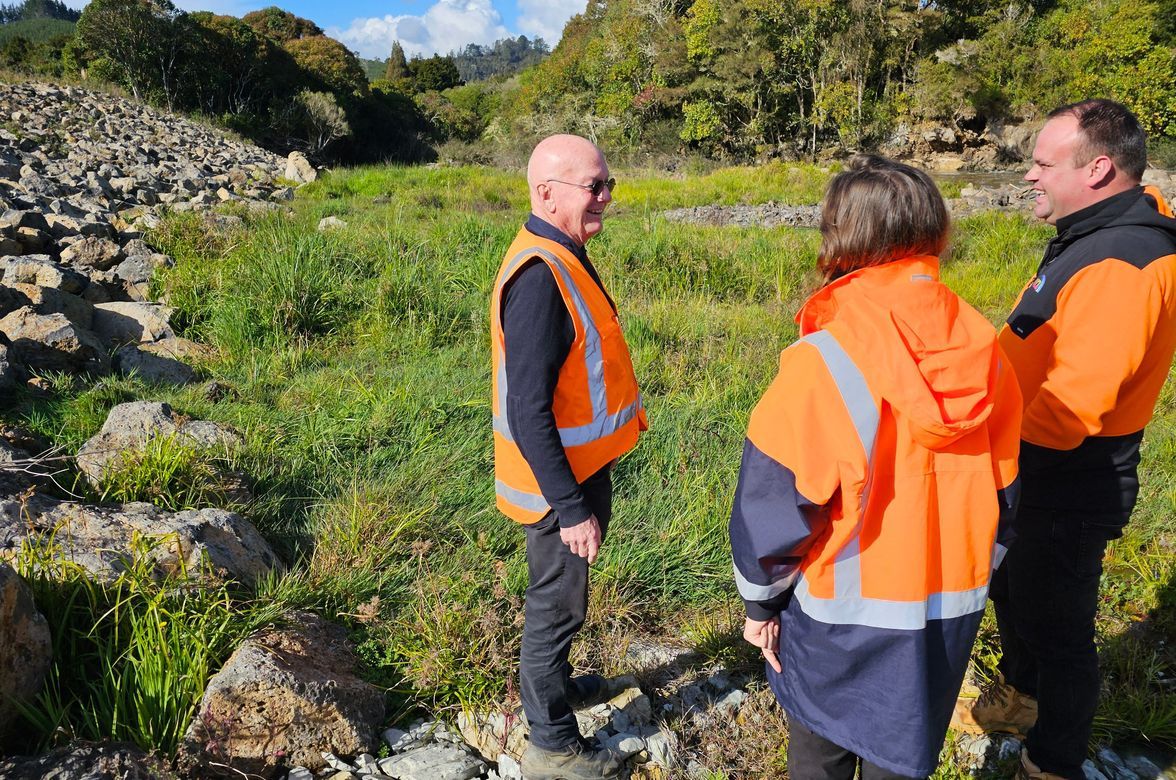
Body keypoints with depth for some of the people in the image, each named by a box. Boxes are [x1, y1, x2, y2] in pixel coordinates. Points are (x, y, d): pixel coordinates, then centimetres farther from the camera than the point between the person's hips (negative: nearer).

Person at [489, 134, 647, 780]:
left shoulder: (563, 258, 5)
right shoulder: (539, 278, -26)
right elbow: (528, 412, -28)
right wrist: (571, 508, -24)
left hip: (579, 467, 9)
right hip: (560, 481, -9)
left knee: (559, 598, 26)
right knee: (557, 603, 8)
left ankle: (552, 682, 49)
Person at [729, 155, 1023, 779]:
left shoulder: (822, 362, -24)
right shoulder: (984, 352, -7)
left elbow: (776, 500, -18)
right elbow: (1001, 487, 4)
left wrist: (759, 600, -2)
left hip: (841, 616, -4)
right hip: (951, 610, 5)